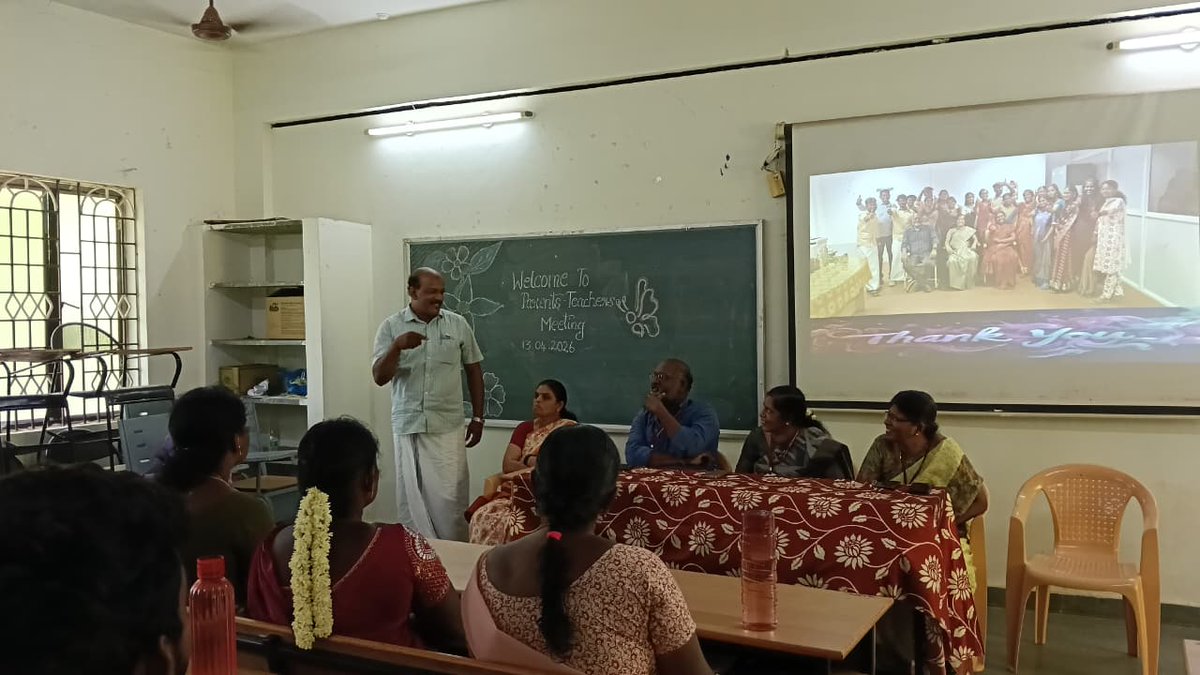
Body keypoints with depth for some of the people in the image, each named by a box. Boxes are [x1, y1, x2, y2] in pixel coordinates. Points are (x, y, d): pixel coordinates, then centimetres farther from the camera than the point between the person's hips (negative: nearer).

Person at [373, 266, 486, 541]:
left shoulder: (458, 324, 3)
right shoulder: (391, 326, 0)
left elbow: (474, 370, 11)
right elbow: (379, 378, -5)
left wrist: (477, 418, 9)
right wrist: (397, 347, -23)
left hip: (448, 426, 0)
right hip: (407, 425, 0)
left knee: (449, 497, -2)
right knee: (410, 497, 7)